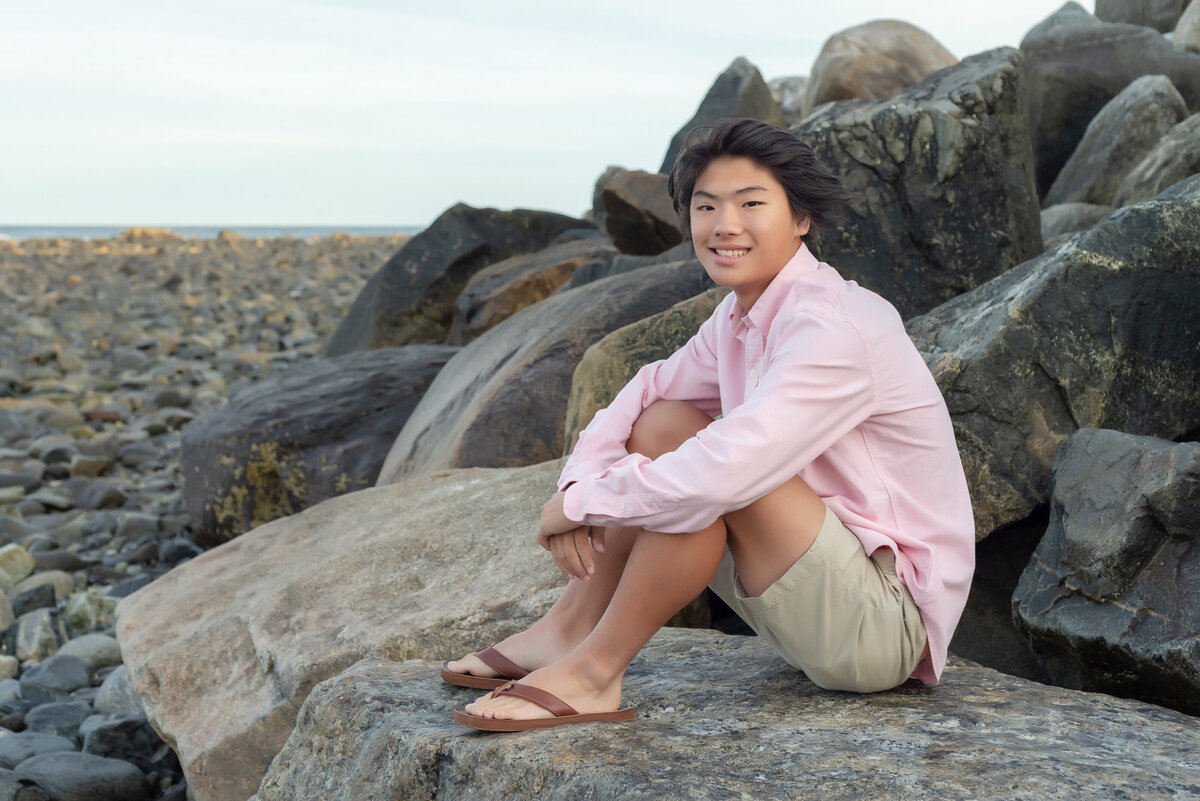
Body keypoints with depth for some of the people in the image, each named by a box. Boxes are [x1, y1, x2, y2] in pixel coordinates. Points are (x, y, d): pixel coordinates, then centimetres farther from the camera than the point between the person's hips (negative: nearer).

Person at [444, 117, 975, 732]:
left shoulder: (833, 329, -24)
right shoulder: (741, 316, 4)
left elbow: (720, 475, -33)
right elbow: (644, 394, 8)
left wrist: (582, 503, -19)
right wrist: (579, 482, -12)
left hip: (887, 626, -9)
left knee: (704, 471, -27)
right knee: (661, 423, -1)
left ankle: (593, 671, -17)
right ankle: (569, 629, 0)